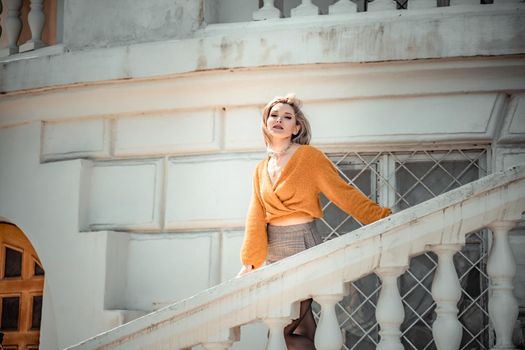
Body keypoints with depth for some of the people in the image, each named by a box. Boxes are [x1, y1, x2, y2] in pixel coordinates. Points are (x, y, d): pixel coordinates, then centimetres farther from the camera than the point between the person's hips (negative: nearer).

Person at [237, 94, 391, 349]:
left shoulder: (309, 156, -4)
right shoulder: (261, 169, 13)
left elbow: (343, 193, -8)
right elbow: (256, 216, 7)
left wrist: (384, 218, -17)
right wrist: (250, 262, -2)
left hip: (302, 246, -5)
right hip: (273, 250, 5)